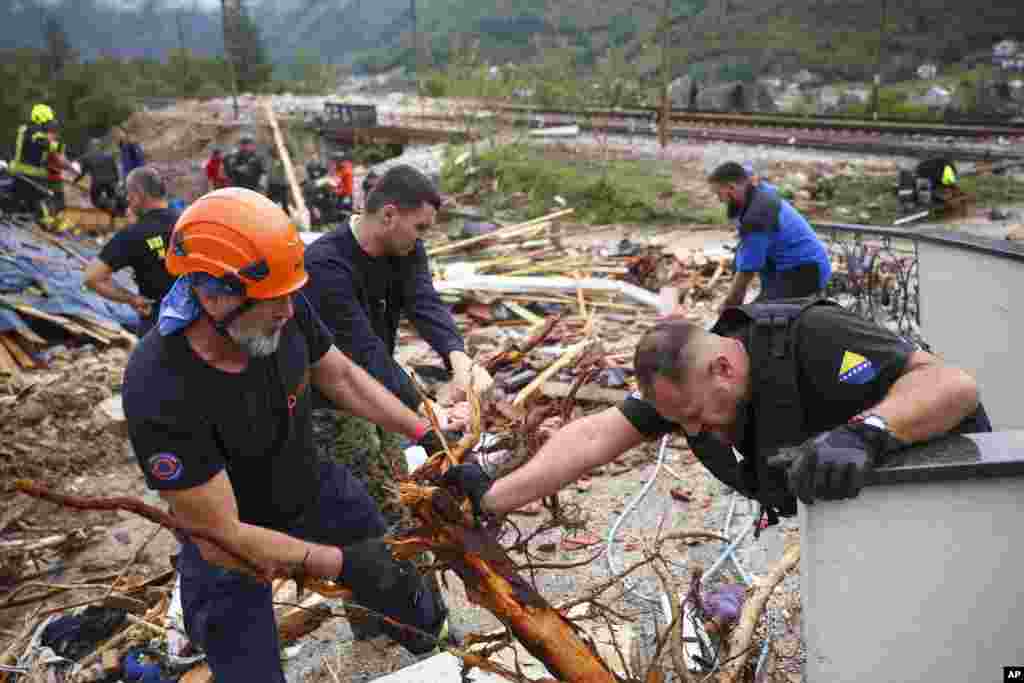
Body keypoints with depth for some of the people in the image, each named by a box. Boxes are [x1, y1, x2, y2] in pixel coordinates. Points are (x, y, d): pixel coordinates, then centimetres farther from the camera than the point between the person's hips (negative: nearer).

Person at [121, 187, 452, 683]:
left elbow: (342, 377, -4)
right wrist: (340, 563, -34)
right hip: (232, 545, -4)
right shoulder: (159, 393, -37)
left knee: (399, 580, 22)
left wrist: (428, 436, -8)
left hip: (315, 489, 5)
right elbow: (222, 538, -31)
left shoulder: (286, 313, -25)